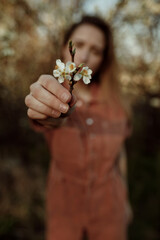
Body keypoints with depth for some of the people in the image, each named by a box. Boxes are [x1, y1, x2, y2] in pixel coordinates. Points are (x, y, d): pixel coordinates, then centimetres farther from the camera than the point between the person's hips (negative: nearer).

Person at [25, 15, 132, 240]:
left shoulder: (114, 101, -5)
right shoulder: (53, 94, -11)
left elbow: (118, 151, 4)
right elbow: (55, 122, -34)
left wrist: (125, 199, 9)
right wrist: (54, 114, -56)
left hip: (108, 206, 2)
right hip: (64, 206, -1)